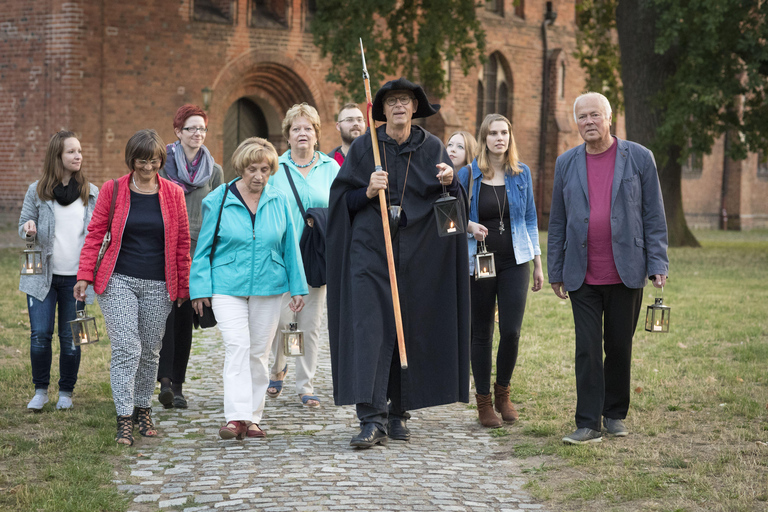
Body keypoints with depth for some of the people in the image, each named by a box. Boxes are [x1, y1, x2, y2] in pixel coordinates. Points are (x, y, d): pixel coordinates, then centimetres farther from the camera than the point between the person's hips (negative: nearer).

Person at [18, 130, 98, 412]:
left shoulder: (91, 193, 5)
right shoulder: (37, 191, 2)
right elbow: (23, 225, 8)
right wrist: (28, 229, -15)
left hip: (76, 278, 1)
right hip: (43, 274, 0)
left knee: (71, 337, 4)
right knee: (40, 334, -4)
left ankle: (66, 392, 19)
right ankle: (40, 390, 14)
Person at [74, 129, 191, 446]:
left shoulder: (173, 194, 4)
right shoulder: (112, 190, 1)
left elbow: (182, 242, 9)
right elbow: (95, 234, 4)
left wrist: (184, 286, 8)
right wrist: (84, 274, -4)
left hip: (158, 286, 2)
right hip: (119, 281, -2)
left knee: (150, 351, 9)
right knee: (127, 348, -11)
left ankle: (143, 409, 25)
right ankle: (125, 418, -8)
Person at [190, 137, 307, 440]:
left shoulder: (279, 201, 6)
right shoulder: (218, 201, -1)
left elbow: (290, 247, 11)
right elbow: (204, 248, 3)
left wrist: (297, 288, 9)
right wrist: (200, 288, -1)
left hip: (269, 288, 3)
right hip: (227, 287, -3)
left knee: (259, 352, 7)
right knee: (237, 346, -16)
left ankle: (252, 418, 15)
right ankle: (236, 417, -20)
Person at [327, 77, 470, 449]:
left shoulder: (431, 148, 6)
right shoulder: (364, 147, 4)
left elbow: (452, 205, 4)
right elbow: (341, 198, 6)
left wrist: (448, 184, -17)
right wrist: (368, 192, -13)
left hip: (416, 256, 1)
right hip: (370, 252, -1)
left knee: (410, 331, 5)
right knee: (369, 330, -10)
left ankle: (399, 412, 18)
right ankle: (372, 419, -11)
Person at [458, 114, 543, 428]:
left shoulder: (522, 173, 6)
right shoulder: (469, 175, 0)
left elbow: (530, 218, 11)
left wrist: (538, 263, 9)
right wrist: (470, 226, -15)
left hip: (515, 261, 1)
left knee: (511, 331, -7)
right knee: (481, 333, 4)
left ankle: (502, 392, 17)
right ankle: (484, 402, 16)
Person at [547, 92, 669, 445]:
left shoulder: (639, 158, 1)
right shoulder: (567, 163, 7)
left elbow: (654, 215, 2)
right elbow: (557, 221, 11)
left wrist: (658, 264, -5)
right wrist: (555, 271, 9)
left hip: (626, 274, -1)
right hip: (582, 276, 1)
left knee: (619, 347, 8)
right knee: (587, 348, -2)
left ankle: (615, 414, 23)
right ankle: (588, 424, 0)